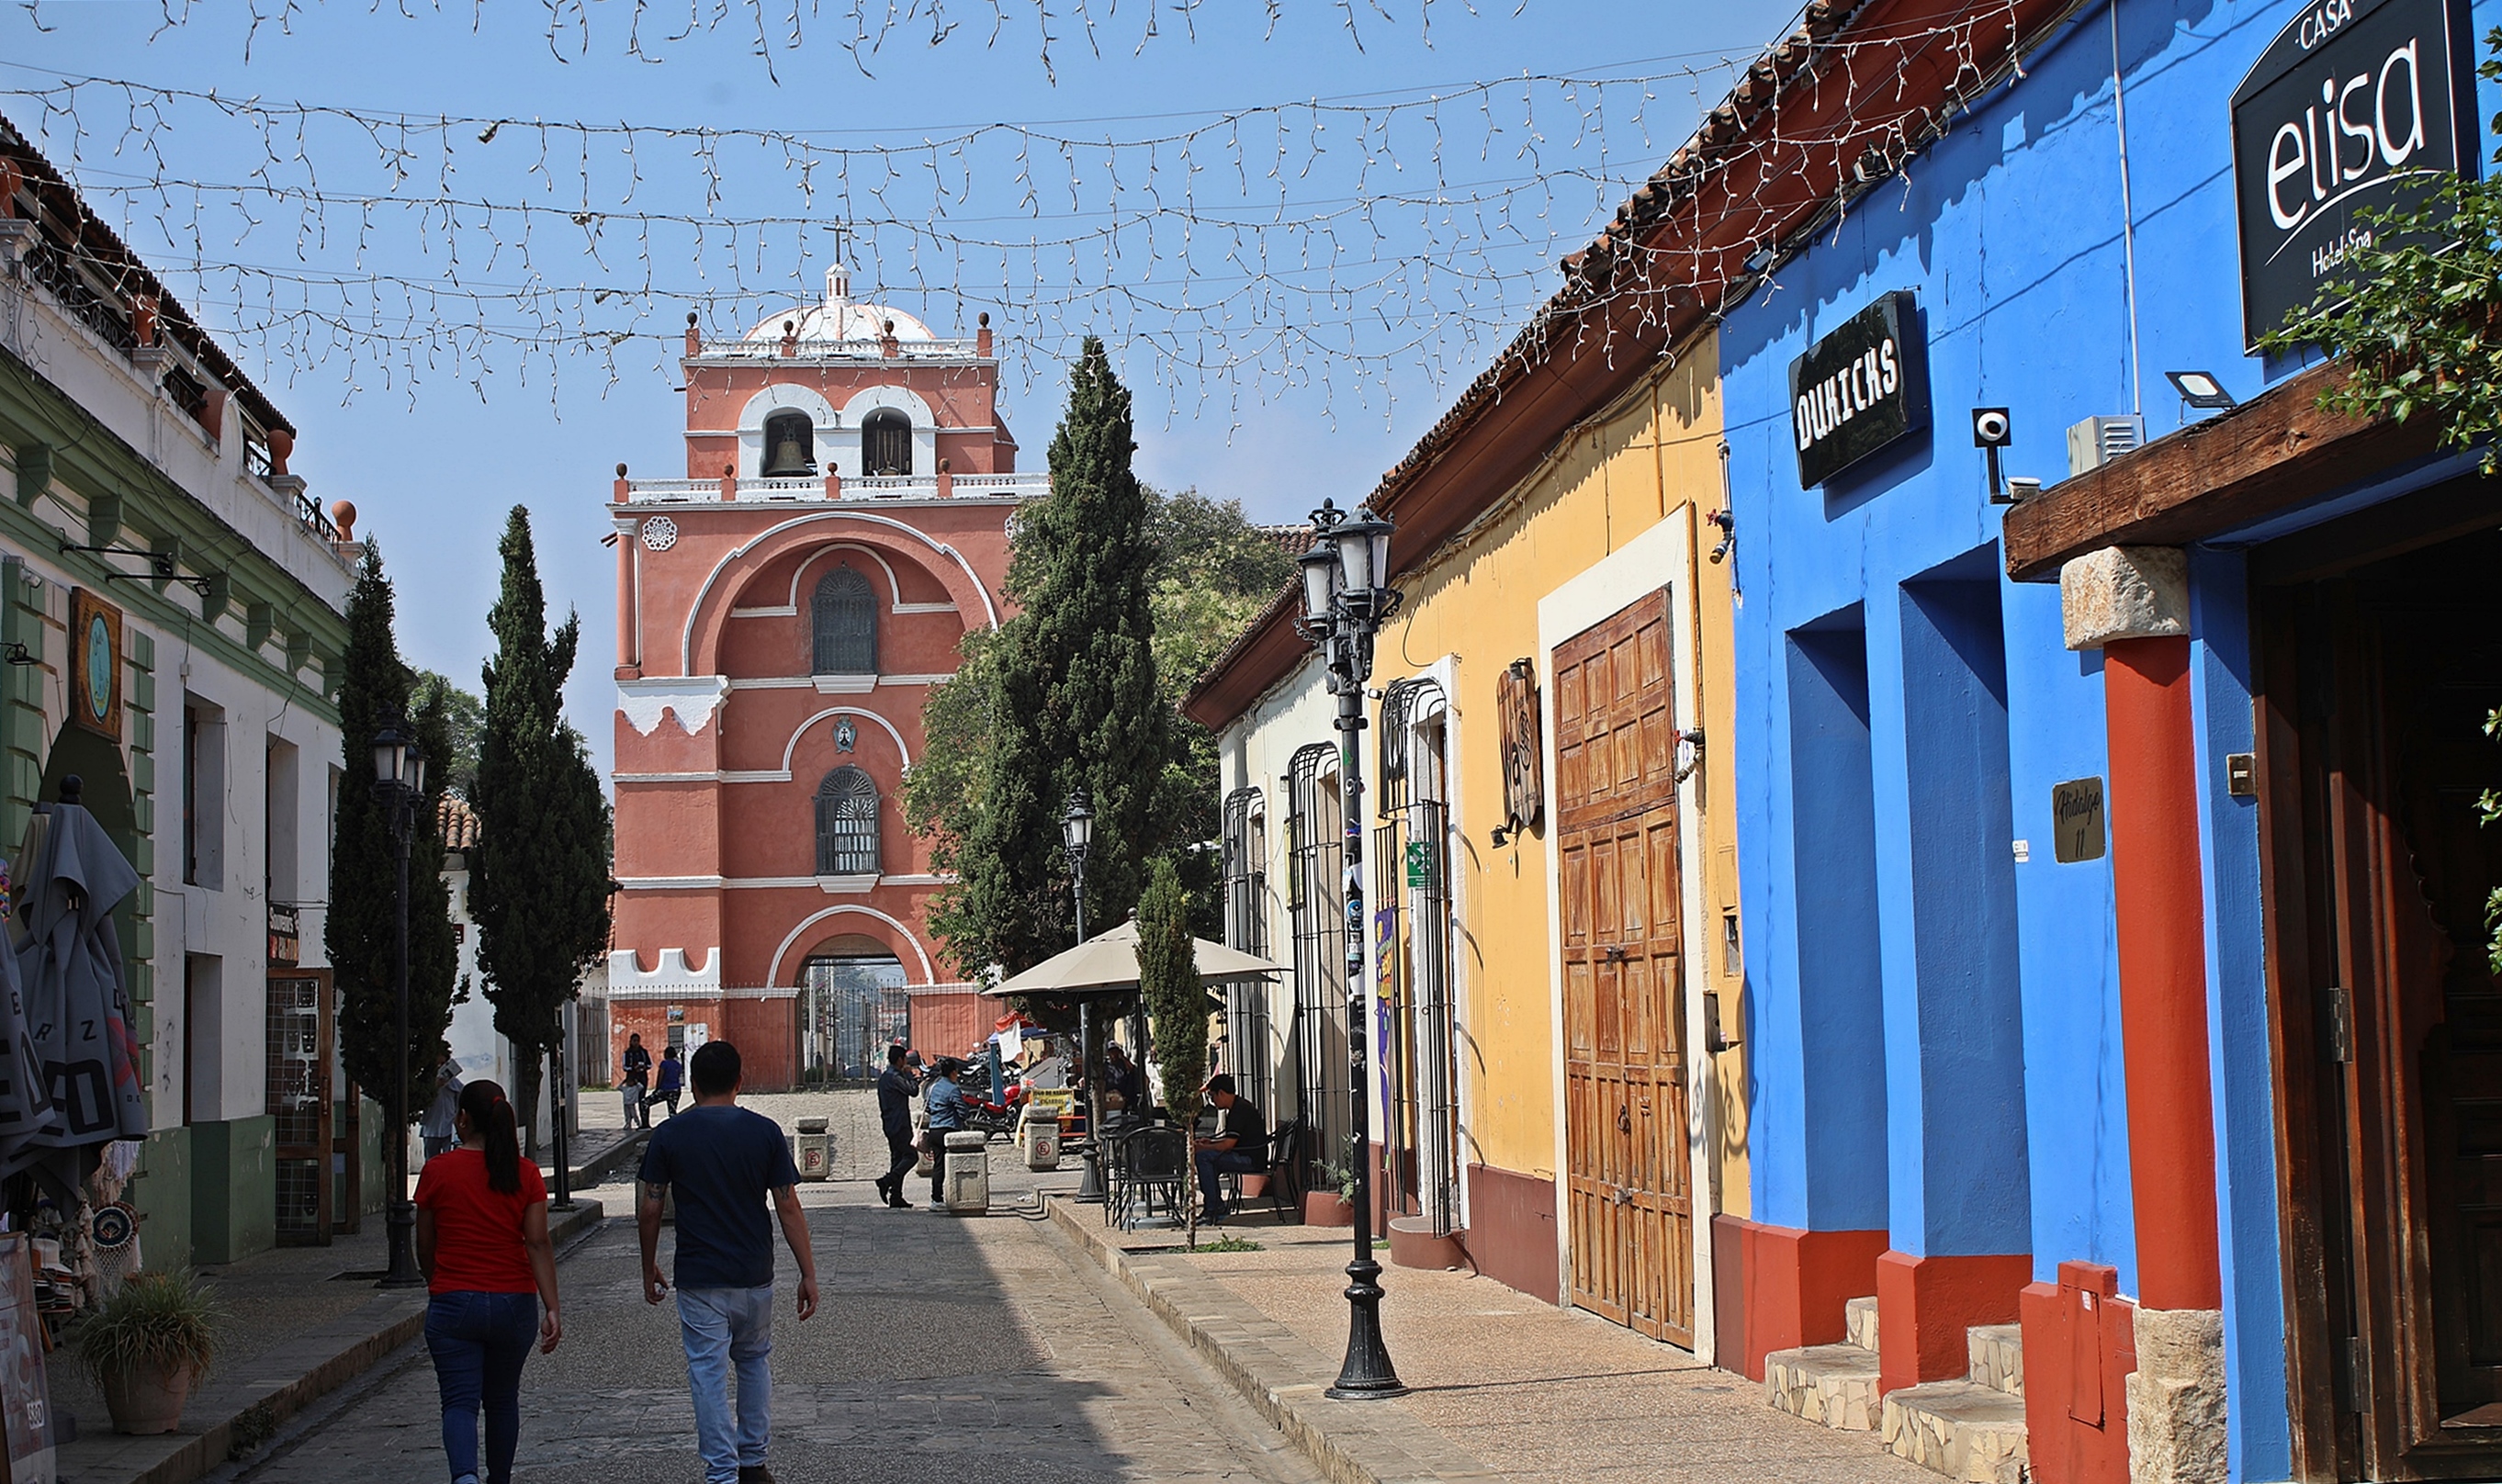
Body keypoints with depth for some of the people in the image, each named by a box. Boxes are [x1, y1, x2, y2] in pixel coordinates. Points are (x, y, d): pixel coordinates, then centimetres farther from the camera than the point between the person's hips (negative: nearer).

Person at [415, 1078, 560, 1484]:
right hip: (514, 1304, 2)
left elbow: (425, 1249, 4)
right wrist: (551, 1309, -10)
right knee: (502, 1400, 19)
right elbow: (539, 1244, -8)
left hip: (453, 1303, -2)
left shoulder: (437, 1171, -4)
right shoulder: (524, 1174, -1)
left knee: (460, 1401, -4)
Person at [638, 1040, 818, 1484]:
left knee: (708, 1374, 2)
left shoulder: (669, 1135, -4)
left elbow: (649, 1210, -2)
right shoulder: (764, 1132, -3)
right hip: (754, 1274, 2)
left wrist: (649, 1268, 12)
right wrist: (808, 1275, 0)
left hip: (698, 1278, -2)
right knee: (754, 1362, 20)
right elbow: (788, 1206, -4)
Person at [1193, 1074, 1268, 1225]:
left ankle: (1213, 1208, -15)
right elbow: (1231, 1140, 27)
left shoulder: (1240, 1109, -16)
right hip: (1248, 1158, 11)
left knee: (1203, 1157, -18)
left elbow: (1228, 1144, -22)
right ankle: (1217, 1207, 11)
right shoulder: (1238, 1107, 18)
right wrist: (1210, 1142, 11)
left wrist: (1202, 1148, -10)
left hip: (1252, 1160, -11)